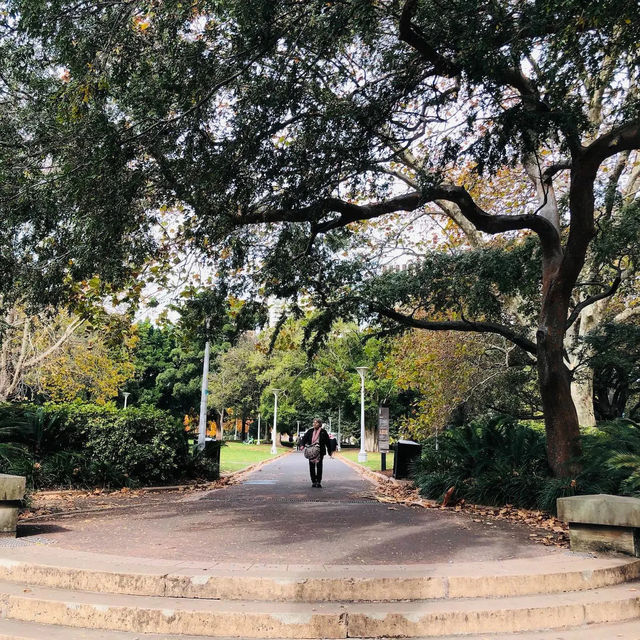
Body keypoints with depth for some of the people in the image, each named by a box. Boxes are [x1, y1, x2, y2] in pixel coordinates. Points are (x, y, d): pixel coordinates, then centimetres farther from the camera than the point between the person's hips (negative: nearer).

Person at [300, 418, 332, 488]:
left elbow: (327, 442, 5)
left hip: (320, 452, -2)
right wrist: (302, 444, -21)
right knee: (312, 467, 4)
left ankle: (318, 482, 3)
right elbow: (304, 438, 0)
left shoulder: (323, 432, 1)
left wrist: (329, 452, 6)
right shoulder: (310, 431, 5)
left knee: (319, 467, -4)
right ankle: (313, 482, 15)